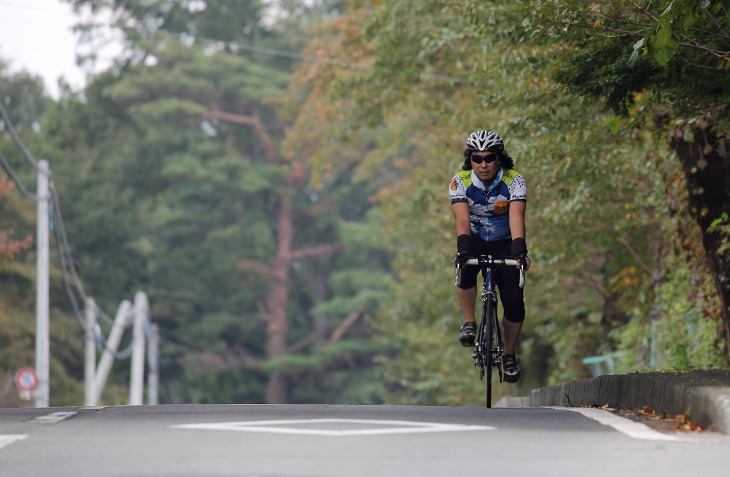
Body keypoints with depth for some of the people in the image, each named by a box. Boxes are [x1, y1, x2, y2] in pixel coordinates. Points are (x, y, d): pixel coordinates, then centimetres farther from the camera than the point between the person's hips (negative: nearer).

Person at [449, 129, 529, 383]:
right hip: (475, 241, 0)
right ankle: (469, 323, -16)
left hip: (504, 243, 0)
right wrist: (463, 246, -50)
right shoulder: (460, 182, -18)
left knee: (514, 303, -11)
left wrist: (519, 248, -52)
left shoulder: (514, 181, -21)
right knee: (465, 267, -36)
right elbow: (462, 218, -32)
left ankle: (509, 355, 14)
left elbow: (516, 216, -35)